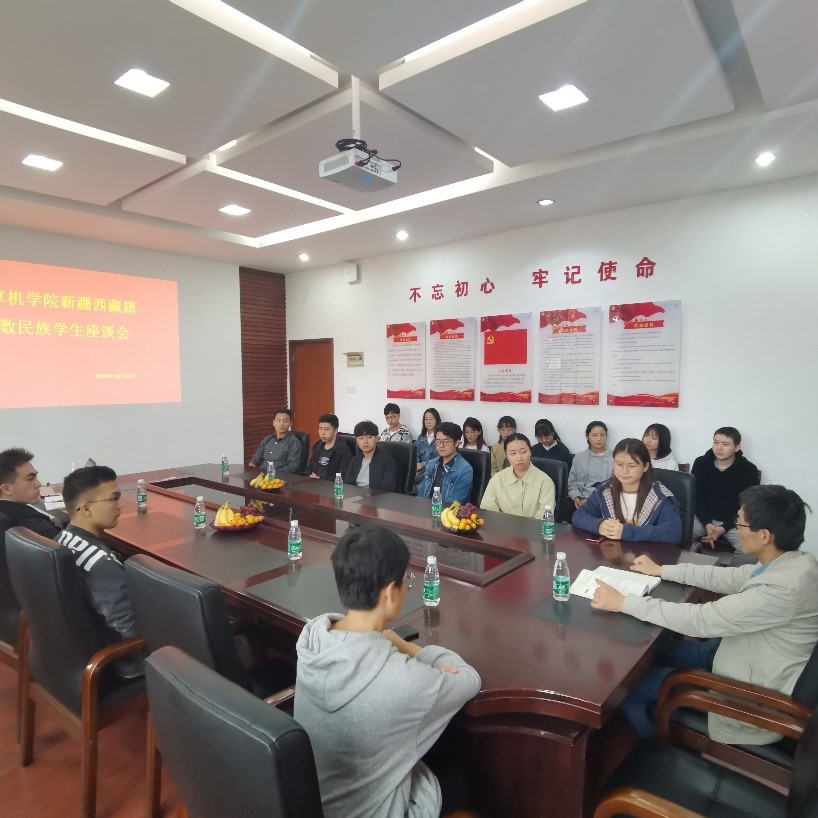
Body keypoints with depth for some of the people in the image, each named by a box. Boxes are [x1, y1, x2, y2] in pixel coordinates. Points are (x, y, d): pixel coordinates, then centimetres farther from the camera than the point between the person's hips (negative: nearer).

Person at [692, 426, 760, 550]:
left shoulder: (749, 470, -8)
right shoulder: (701, 463, -3)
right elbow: (695, 497, -2)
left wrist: (724, 528, -18)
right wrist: (707, 524, -17)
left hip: (734, 521, -1)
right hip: (704, 518, 1)